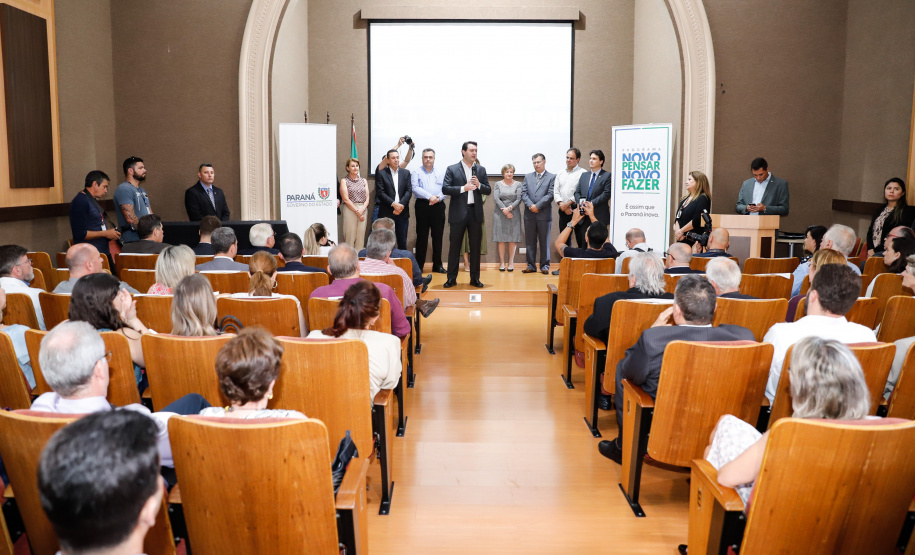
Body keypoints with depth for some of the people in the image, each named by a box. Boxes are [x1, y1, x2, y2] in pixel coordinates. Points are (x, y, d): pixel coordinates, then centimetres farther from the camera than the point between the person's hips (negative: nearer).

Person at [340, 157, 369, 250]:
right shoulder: (344, 181, 4)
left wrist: (362, 210, -8)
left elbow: (367, 198, 10)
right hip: (350, 210, -4)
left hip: (363, 210, 4)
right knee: (350, 236, -6)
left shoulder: (364, 180, 16)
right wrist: (357, 211, -10)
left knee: (361, 236, 1)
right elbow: (346, 199, -4)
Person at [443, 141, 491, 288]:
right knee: (455, 246, 1)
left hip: (475, 213, 3)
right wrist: (463, 188, -16)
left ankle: (475, 278, 14)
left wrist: (479, 185, -10)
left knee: (475, 247, 6)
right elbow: (445, 188, -8)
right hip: (458, 213, -3)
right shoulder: (452, 169, 2)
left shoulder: (481, 170, 11)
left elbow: (488, 190, 10)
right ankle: (451, 278, 8)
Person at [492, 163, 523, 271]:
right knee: (501, 238, -1)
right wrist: (505, 211, -11)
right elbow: (496, 199, -1)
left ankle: (511, 262, 2)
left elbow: (519, 199, -1)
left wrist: (509, 208, -15)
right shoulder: (498, 184, 9)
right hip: (500, 214, 0)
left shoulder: (518, 184, 8)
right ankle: (502, 262, 3)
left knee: (513, 238, -2)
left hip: (514, 214, 0)